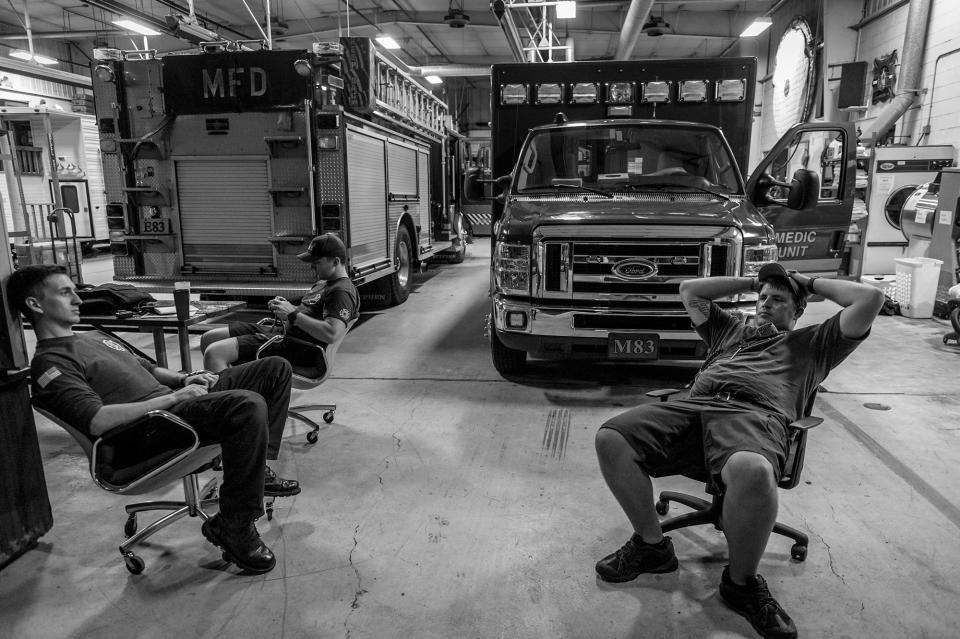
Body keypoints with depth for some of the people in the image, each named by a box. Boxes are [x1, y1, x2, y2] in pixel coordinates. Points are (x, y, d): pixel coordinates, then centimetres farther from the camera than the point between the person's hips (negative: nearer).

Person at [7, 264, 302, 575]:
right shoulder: (49, 363, -5)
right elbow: (96, 421, -21)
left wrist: (183, 379, 8)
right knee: (249, 404, -36)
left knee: (276, 368, 5)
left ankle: (256, 473, 10)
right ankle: (233, 526, -21)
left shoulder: (95, 337, 25)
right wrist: (172, 397, -19)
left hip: (175, 398, 10)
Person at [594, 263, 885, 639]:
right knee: (611, 438, -22)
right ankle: (651, 544, -2)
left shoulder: (813, 343, 29)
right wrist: (750, 282, 41)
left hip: (756, 415, -4)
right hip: (695, 405, 4)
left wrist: (812, 283, 30)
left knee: (752, 471, -43)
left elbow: (870, 299, 19)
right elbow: (689, 290, 41)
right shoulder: (731, 327, 38)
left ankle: (741, 582, -13)